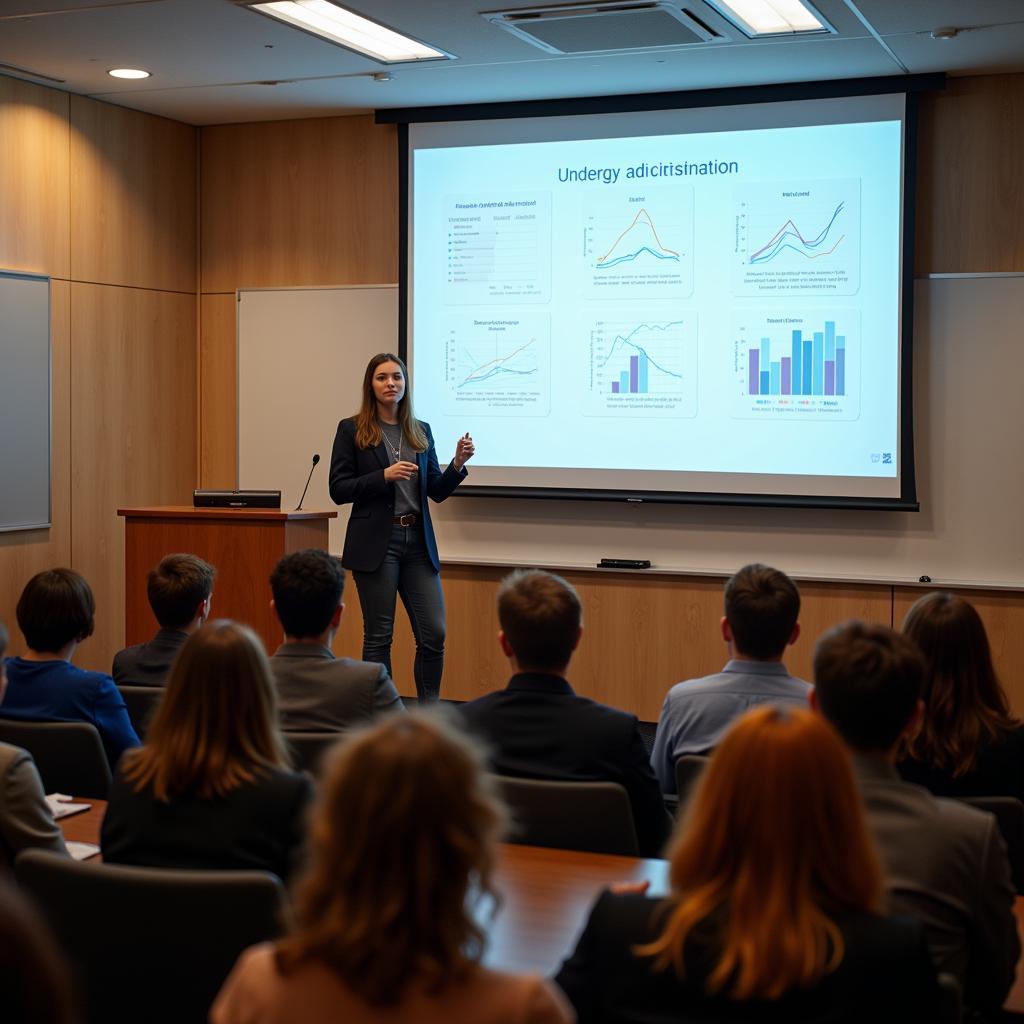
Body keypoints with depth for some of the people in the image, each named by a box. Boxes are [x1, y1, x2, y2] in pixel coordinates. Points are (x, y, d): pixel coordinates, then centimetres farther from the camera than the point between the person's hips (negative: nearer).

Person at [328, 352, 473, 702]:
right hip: (376, 542, -4)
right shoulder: (352, 430, -1)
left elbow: (436, 491, 11)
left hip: (418, 542, 4)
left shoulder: (421, 431, 12)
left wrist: (457, 464, -7)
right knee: (379, 635, 2)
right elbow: (339, 490, -5)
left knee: (434, 634, 1)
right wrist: (384, 476, -17)